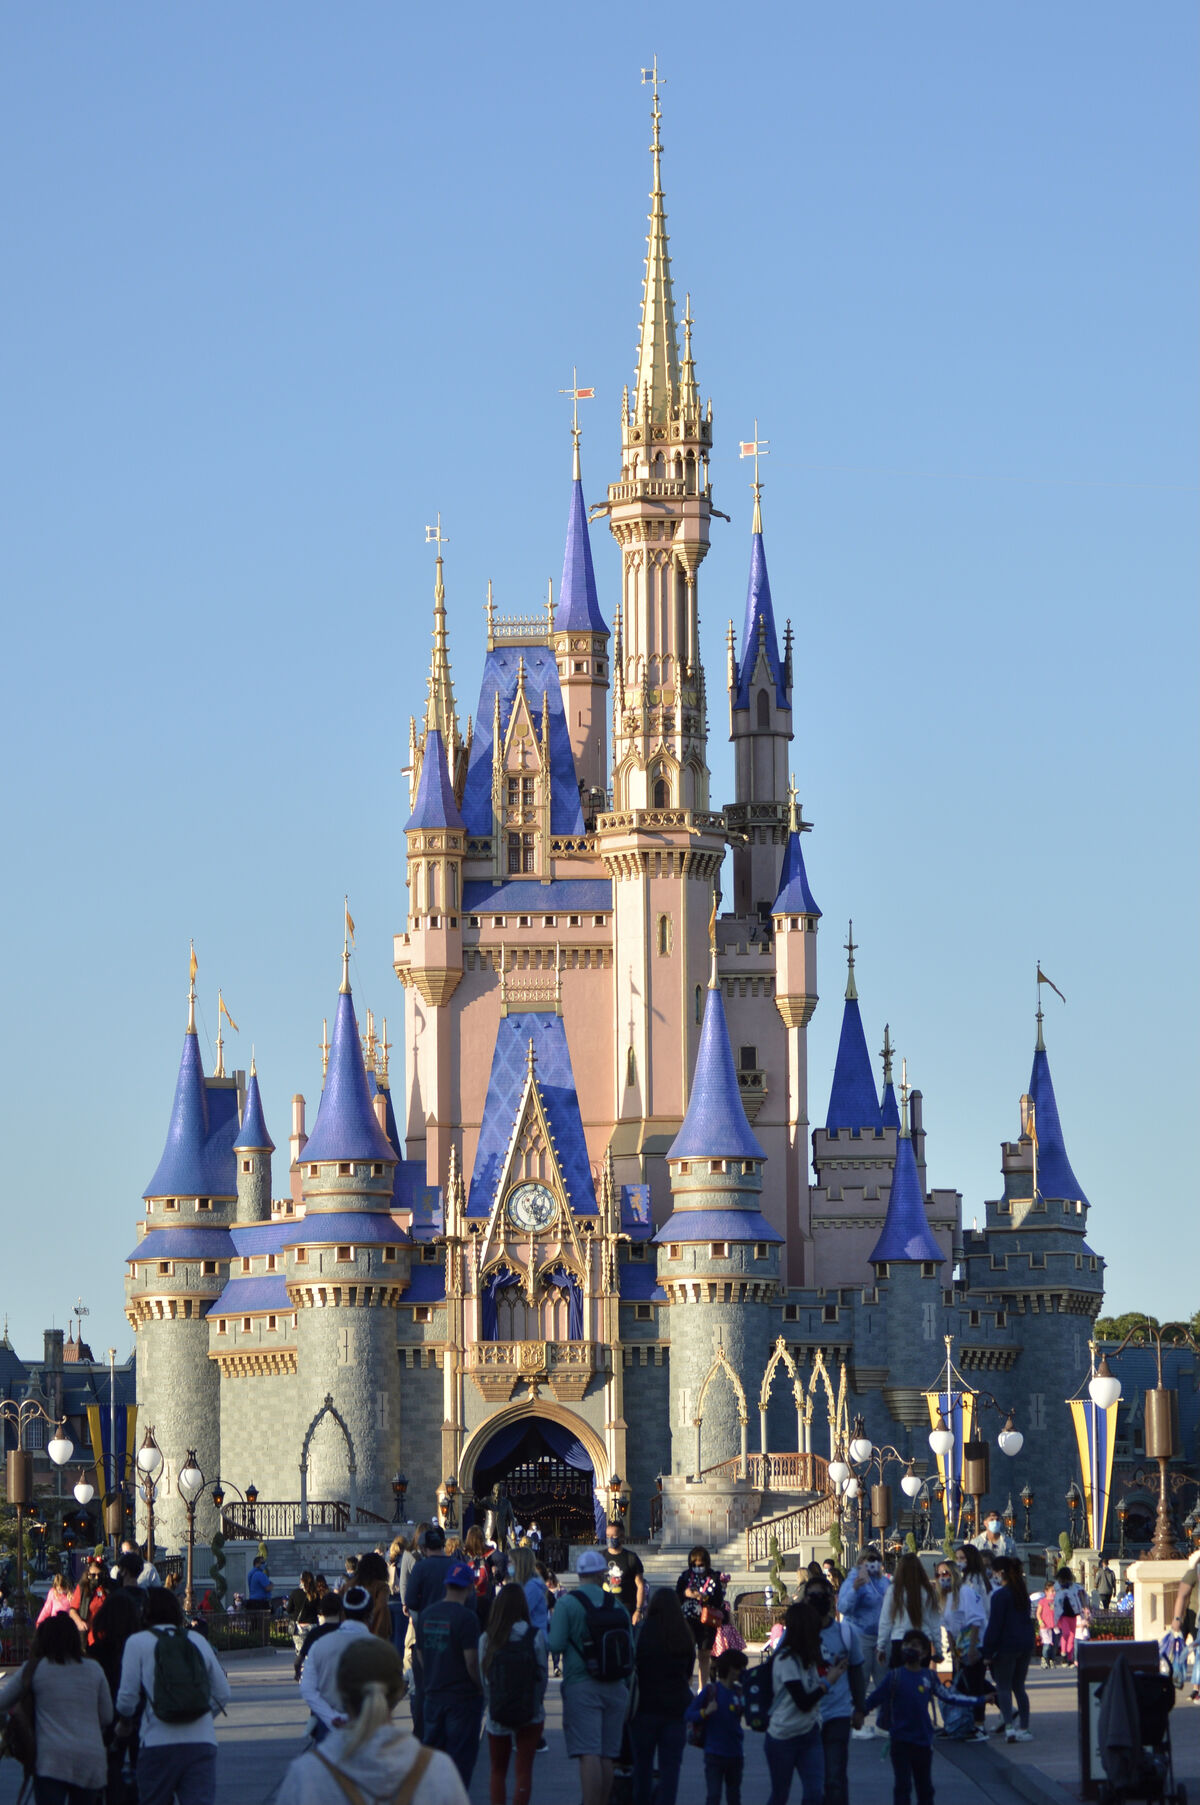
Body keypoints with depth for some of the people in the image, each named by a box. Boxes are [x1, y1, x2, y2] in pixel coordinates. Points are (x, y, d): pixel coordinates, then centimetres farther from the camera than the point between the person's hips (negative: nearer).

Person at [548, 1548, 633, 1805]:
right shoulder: (617, 1604, 7)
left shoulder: (567, 1603, -5)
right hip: (615, 1687, 4)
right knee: (607, 1756, 10)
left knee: (588, 1754, -10)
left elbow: (555, 1645, -12)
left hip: (581, 1686, -4)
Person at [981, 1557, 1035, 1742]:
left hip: (1006, 1646, -7)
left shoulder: (1000, 1595, -13)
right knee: (1019, 1687, 12)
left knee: (1003, 1686, -2)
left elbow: (994, 1625, -15)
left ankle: (1009, 1725, -16)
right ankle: (1024, 1728, 10)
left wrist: (988, 1651, -11)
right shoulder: (1022, 1593, 11)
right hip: (1026, 1644, 7)